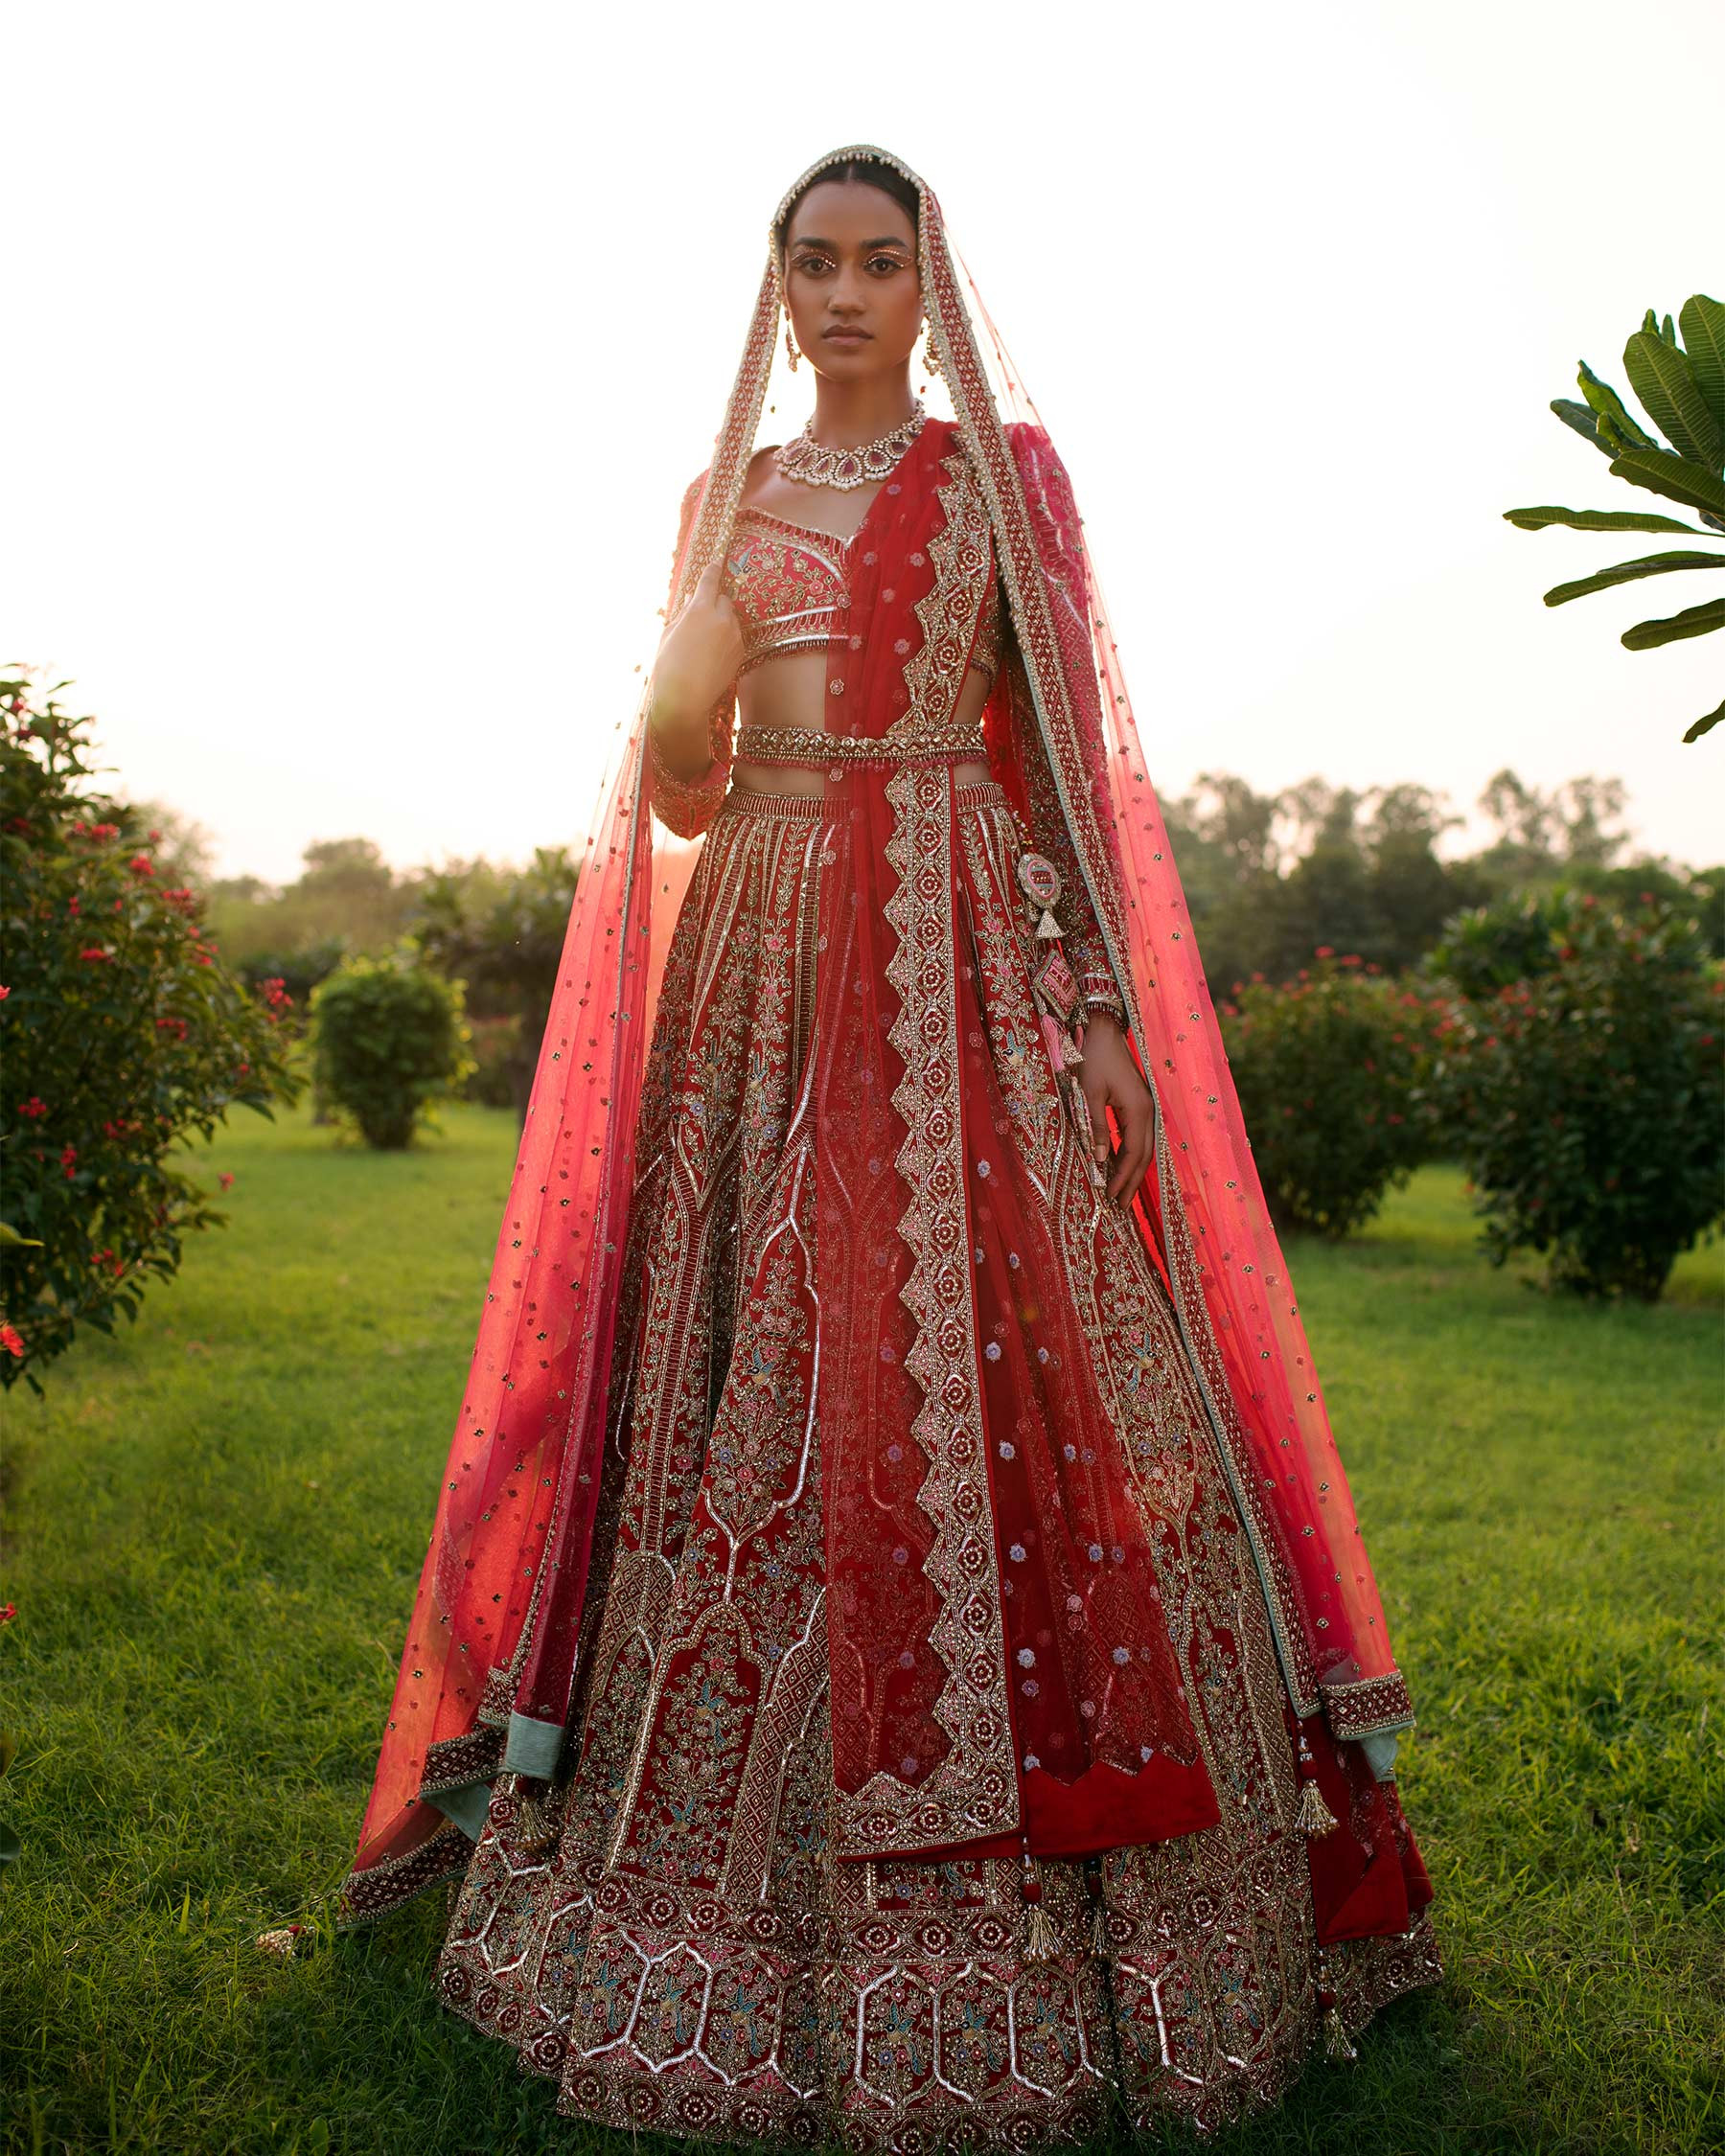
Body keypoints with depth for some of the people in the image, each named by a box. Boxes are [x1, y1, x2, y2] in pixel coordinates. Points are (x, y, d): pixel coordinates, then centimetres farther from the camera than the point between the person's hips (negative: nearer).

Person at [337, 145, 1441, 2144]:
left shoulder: (1001, 467, 9)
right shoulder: (726, 497, 18)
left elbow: (1060, 744, 1)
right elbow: (676, 792, 16)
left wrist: (1100, 1010, -9)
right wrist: (677, 745, -8)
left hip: (958, 950, -3)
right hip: (758, 952, 4)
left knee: (975, 1368, -9)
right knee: (741, 1385, 1)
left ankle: (1025, 1923, 4)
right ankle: (732, 1882, 15)